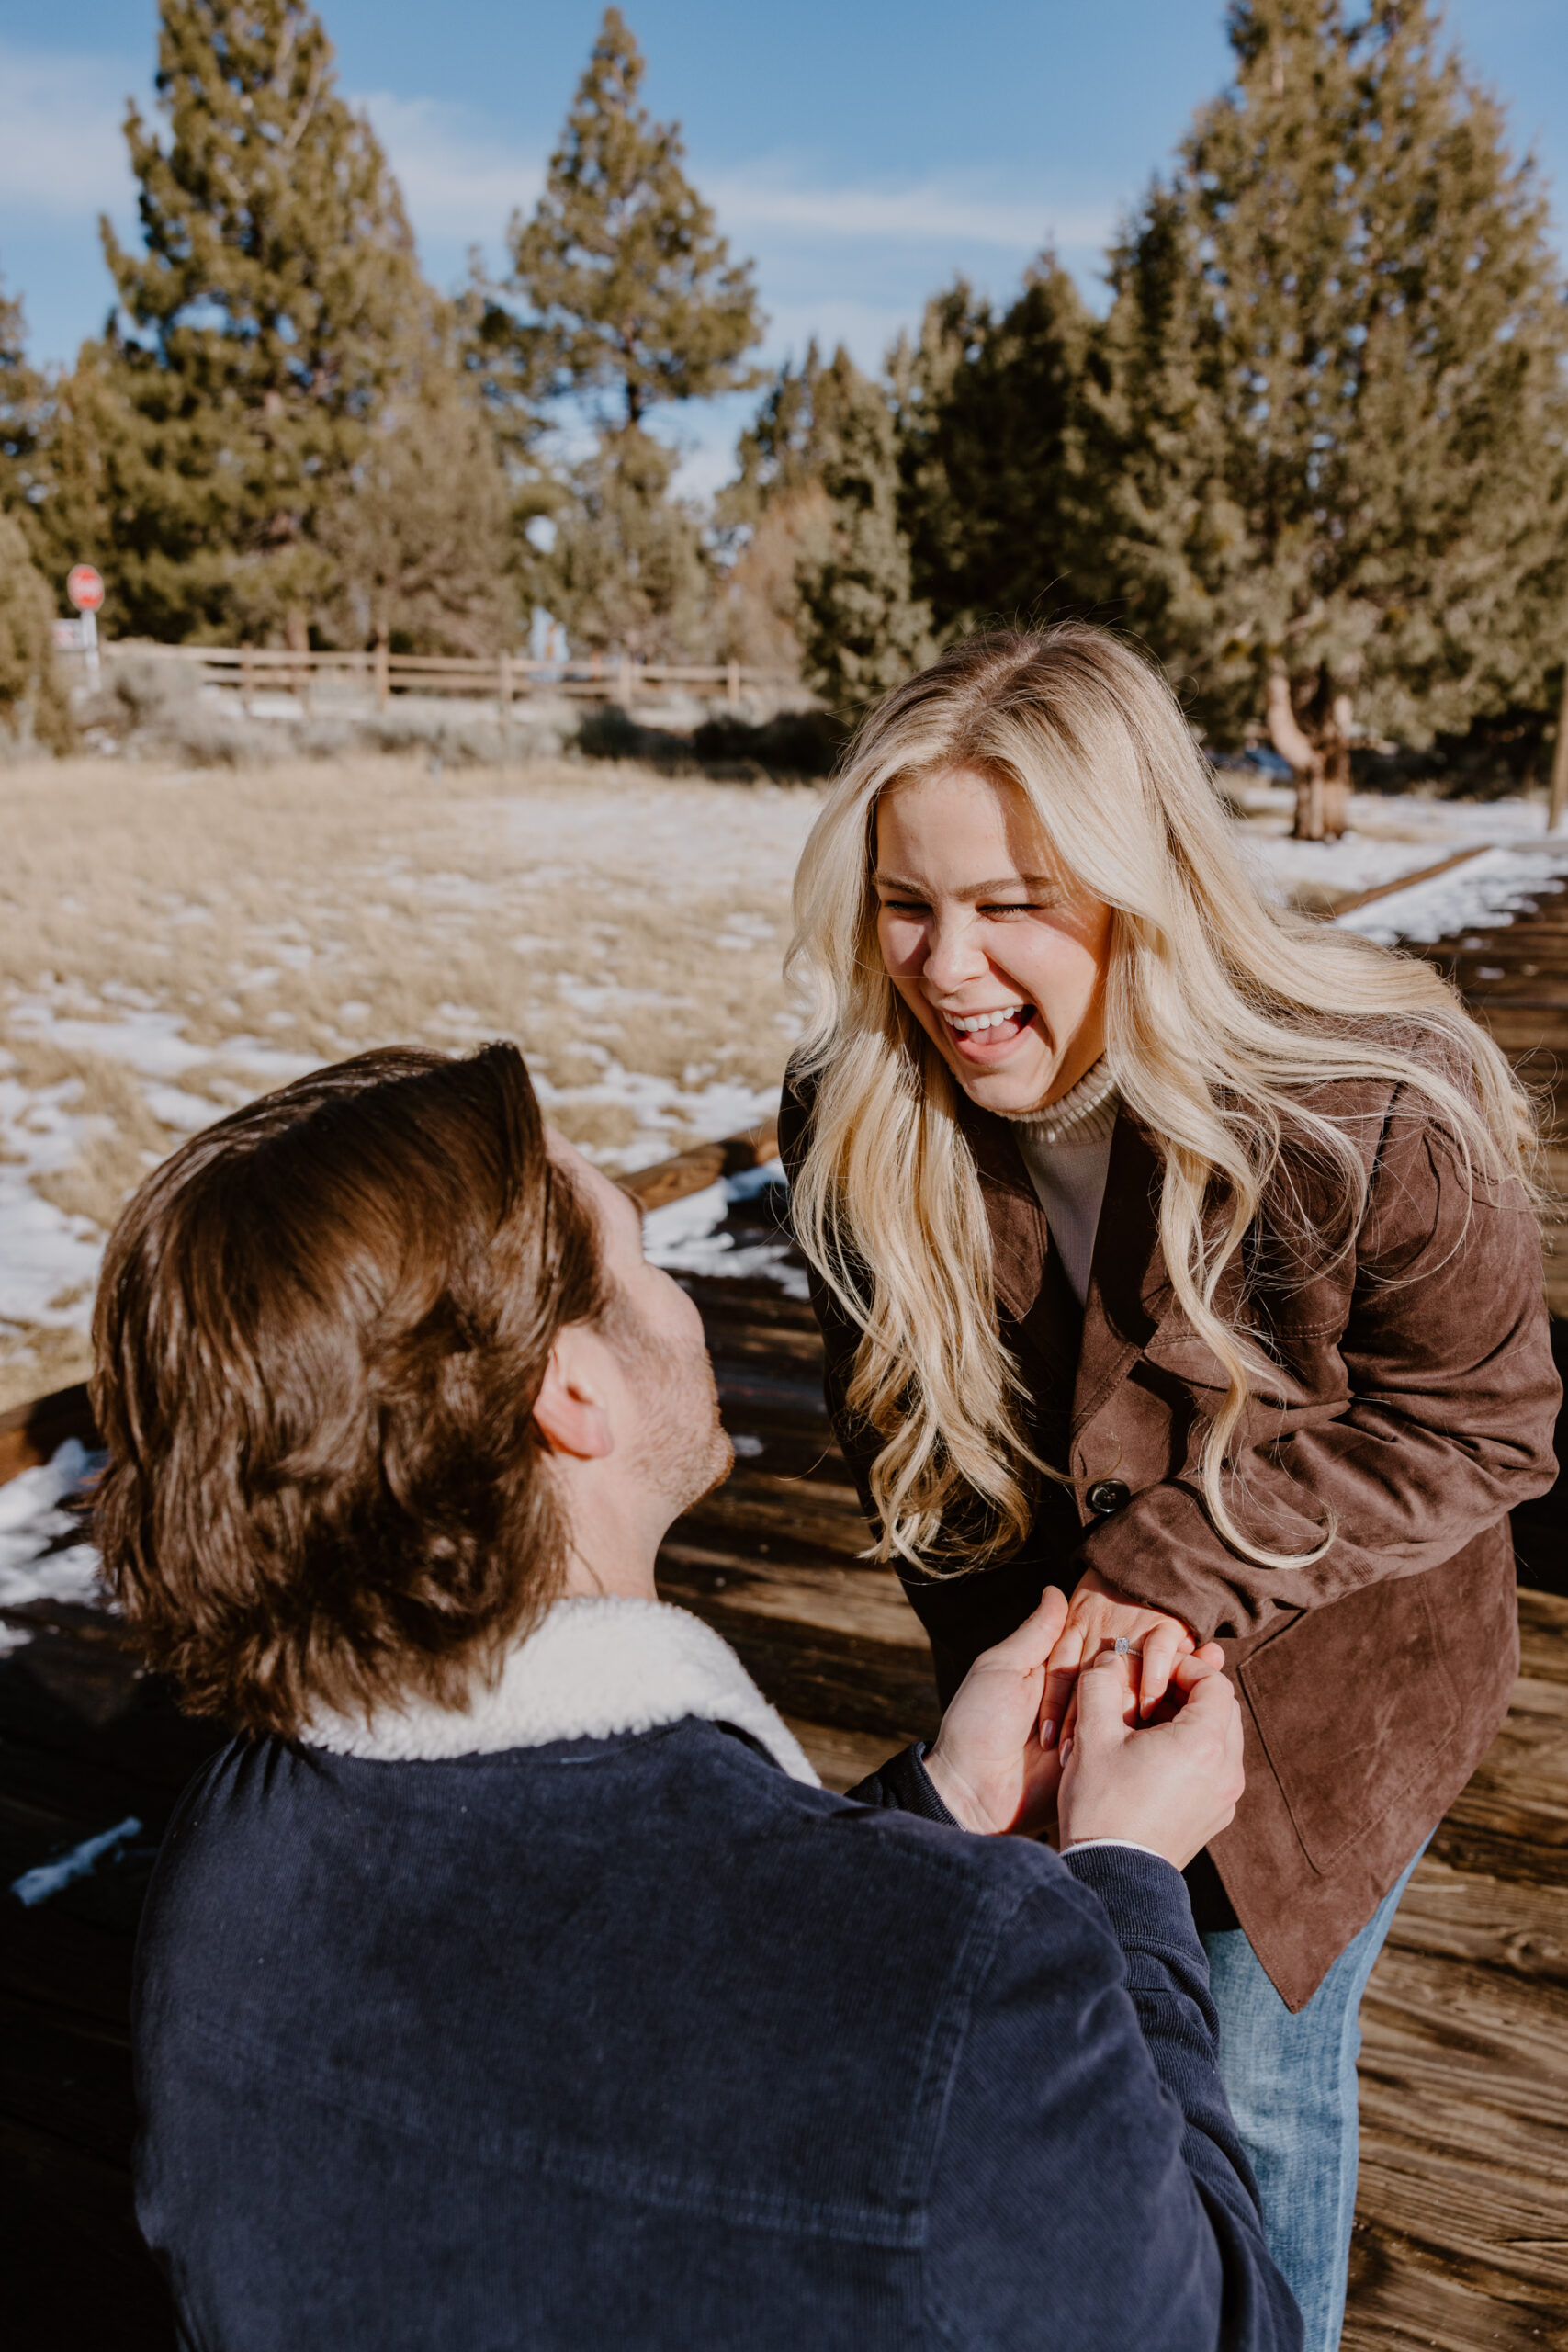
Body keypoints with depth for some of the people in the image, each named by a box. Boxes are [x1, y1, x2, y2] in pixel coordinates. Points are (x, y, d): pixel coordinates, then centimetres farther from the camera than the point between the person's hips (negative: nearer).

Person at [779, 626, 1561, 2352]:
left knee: (1253, 2079, 14)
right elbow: (894, 1434, -6)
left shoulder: (1378, 1114, -31)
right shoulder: (856, 1125, -20)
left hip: (1325, 1687, -3)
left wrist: (1180, 1565, -27)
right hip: (1044, 1677, 4)